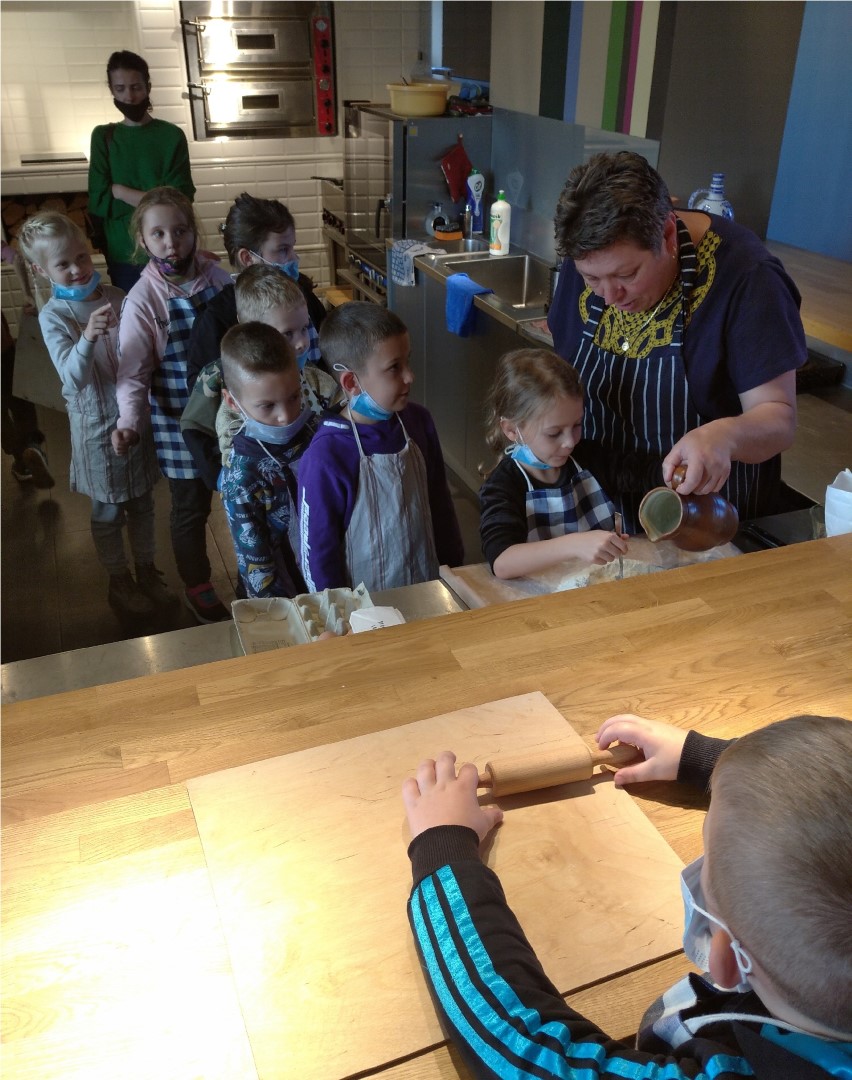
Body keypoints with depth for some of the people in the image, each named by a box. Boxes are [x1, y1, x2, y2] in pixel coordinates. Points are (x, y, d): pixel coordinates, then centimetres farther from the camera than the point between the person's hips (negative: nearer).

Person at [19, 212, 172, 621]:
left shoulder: (116, 297, -1)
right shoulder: (53, 316, -13)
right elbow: (74, 376, -26)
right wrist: (87, 338, -42)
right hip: (98, 424, -4)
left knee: (142, 502, 18)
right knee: (108, 512, 11)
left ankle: (147, 571, 36)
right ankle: (120, 583, 30)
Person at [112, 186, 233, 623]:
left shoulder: (215, 276, -4)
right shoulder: (142, 301, -15)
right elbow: (134, 372, -16)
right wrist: (129, 421, -29)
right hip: (179, 420, -4)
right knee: (191, 506, 11)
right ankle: (196, 587, 34)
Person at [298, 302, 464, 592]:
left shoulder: (418, 422, -10)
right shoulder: (327, 457, -24)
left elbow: (439, 501, 4)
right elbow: (318, 549, -14)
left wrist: (453, 566, 9)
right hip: (367, 605, -4)